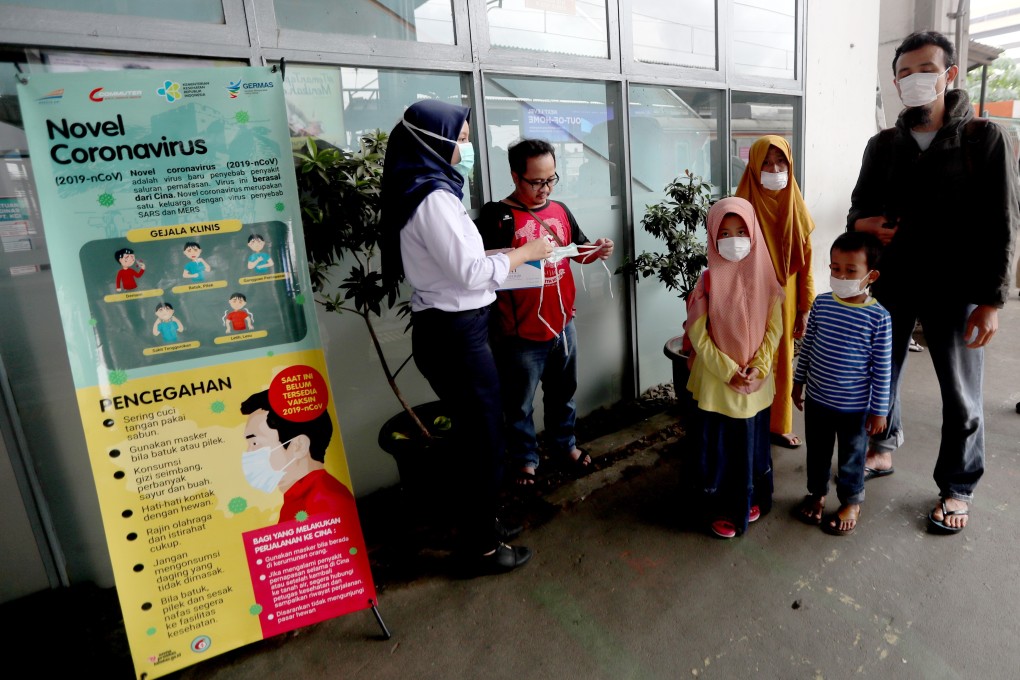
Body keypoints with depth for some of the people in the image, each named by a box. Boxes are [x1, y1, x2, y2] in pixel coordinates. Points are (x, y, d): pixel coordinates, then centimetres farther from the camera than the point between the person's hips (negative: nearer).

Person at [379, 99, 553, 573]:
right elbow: (469, 271, -20)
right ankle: (481, 547, 22)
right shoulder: (433, 197, -18)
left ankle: (479, 523, 39)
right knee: (485, 438, 4)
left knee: (472, 433, 21)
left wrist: (505, 256, 9)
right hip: (455, 334, -10)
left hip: (447, 329, 10)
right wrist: (526, 252, -9)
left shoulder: (427, 190, 12)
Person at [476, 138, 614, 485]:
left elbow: (579, 251, 17)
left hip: (563, 324, 6)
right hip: (521, 334, -5)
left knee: (562, 393, 24)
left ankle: (565, 442, 45)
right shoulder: (496, 215, -14)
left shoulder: (560, 210, 5)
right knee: (519, 404, 12)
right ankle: (525, 458, 33)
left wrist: (597, 250, -4)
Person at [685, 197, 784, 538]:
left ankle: (751, 499, 40)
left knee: (752, 443, 17)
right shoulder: (708, 280, -10)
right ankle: (721, 509, 26)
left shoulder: (765, 277, -4)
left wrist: (758, 368, -12)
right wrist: (727, 371, -15)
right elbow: (697, 333, -11)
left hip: (756, 382, 2)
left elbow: (774, 328, -1)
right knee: (719, 446, 8)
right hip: (716, 381, -2)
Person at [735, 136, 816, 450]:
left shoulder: (795, 207, 3)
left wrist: (805, 308, 5)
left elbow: (804, 262, 6)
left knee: (782, 362, 14)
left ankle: (779, 425, 30)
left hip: (786, 300, 5)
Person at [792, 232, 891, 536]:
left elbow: (882, 368, -11)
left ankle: (851, 502, 38)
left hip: (854, 405, -3)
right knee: (817, 450, 20)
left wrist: (879, 410, -7)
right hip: (817, 398, 3)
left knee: (852, 456, 16)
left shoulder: (878, 317, -16)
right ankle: (817, 492, 42)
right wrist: (798, 382, 10)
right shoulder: (821, 303, -7)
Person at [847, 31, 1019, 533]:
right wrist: (861, 223, -13)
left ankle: (958, 488, 23)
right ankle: (881, 450, 35)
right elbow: (860, 209, 13)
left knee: (960, 394, 6)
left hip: (954, 289, -3)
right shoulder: (883, 145, 6)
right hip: (892, 282, 3)